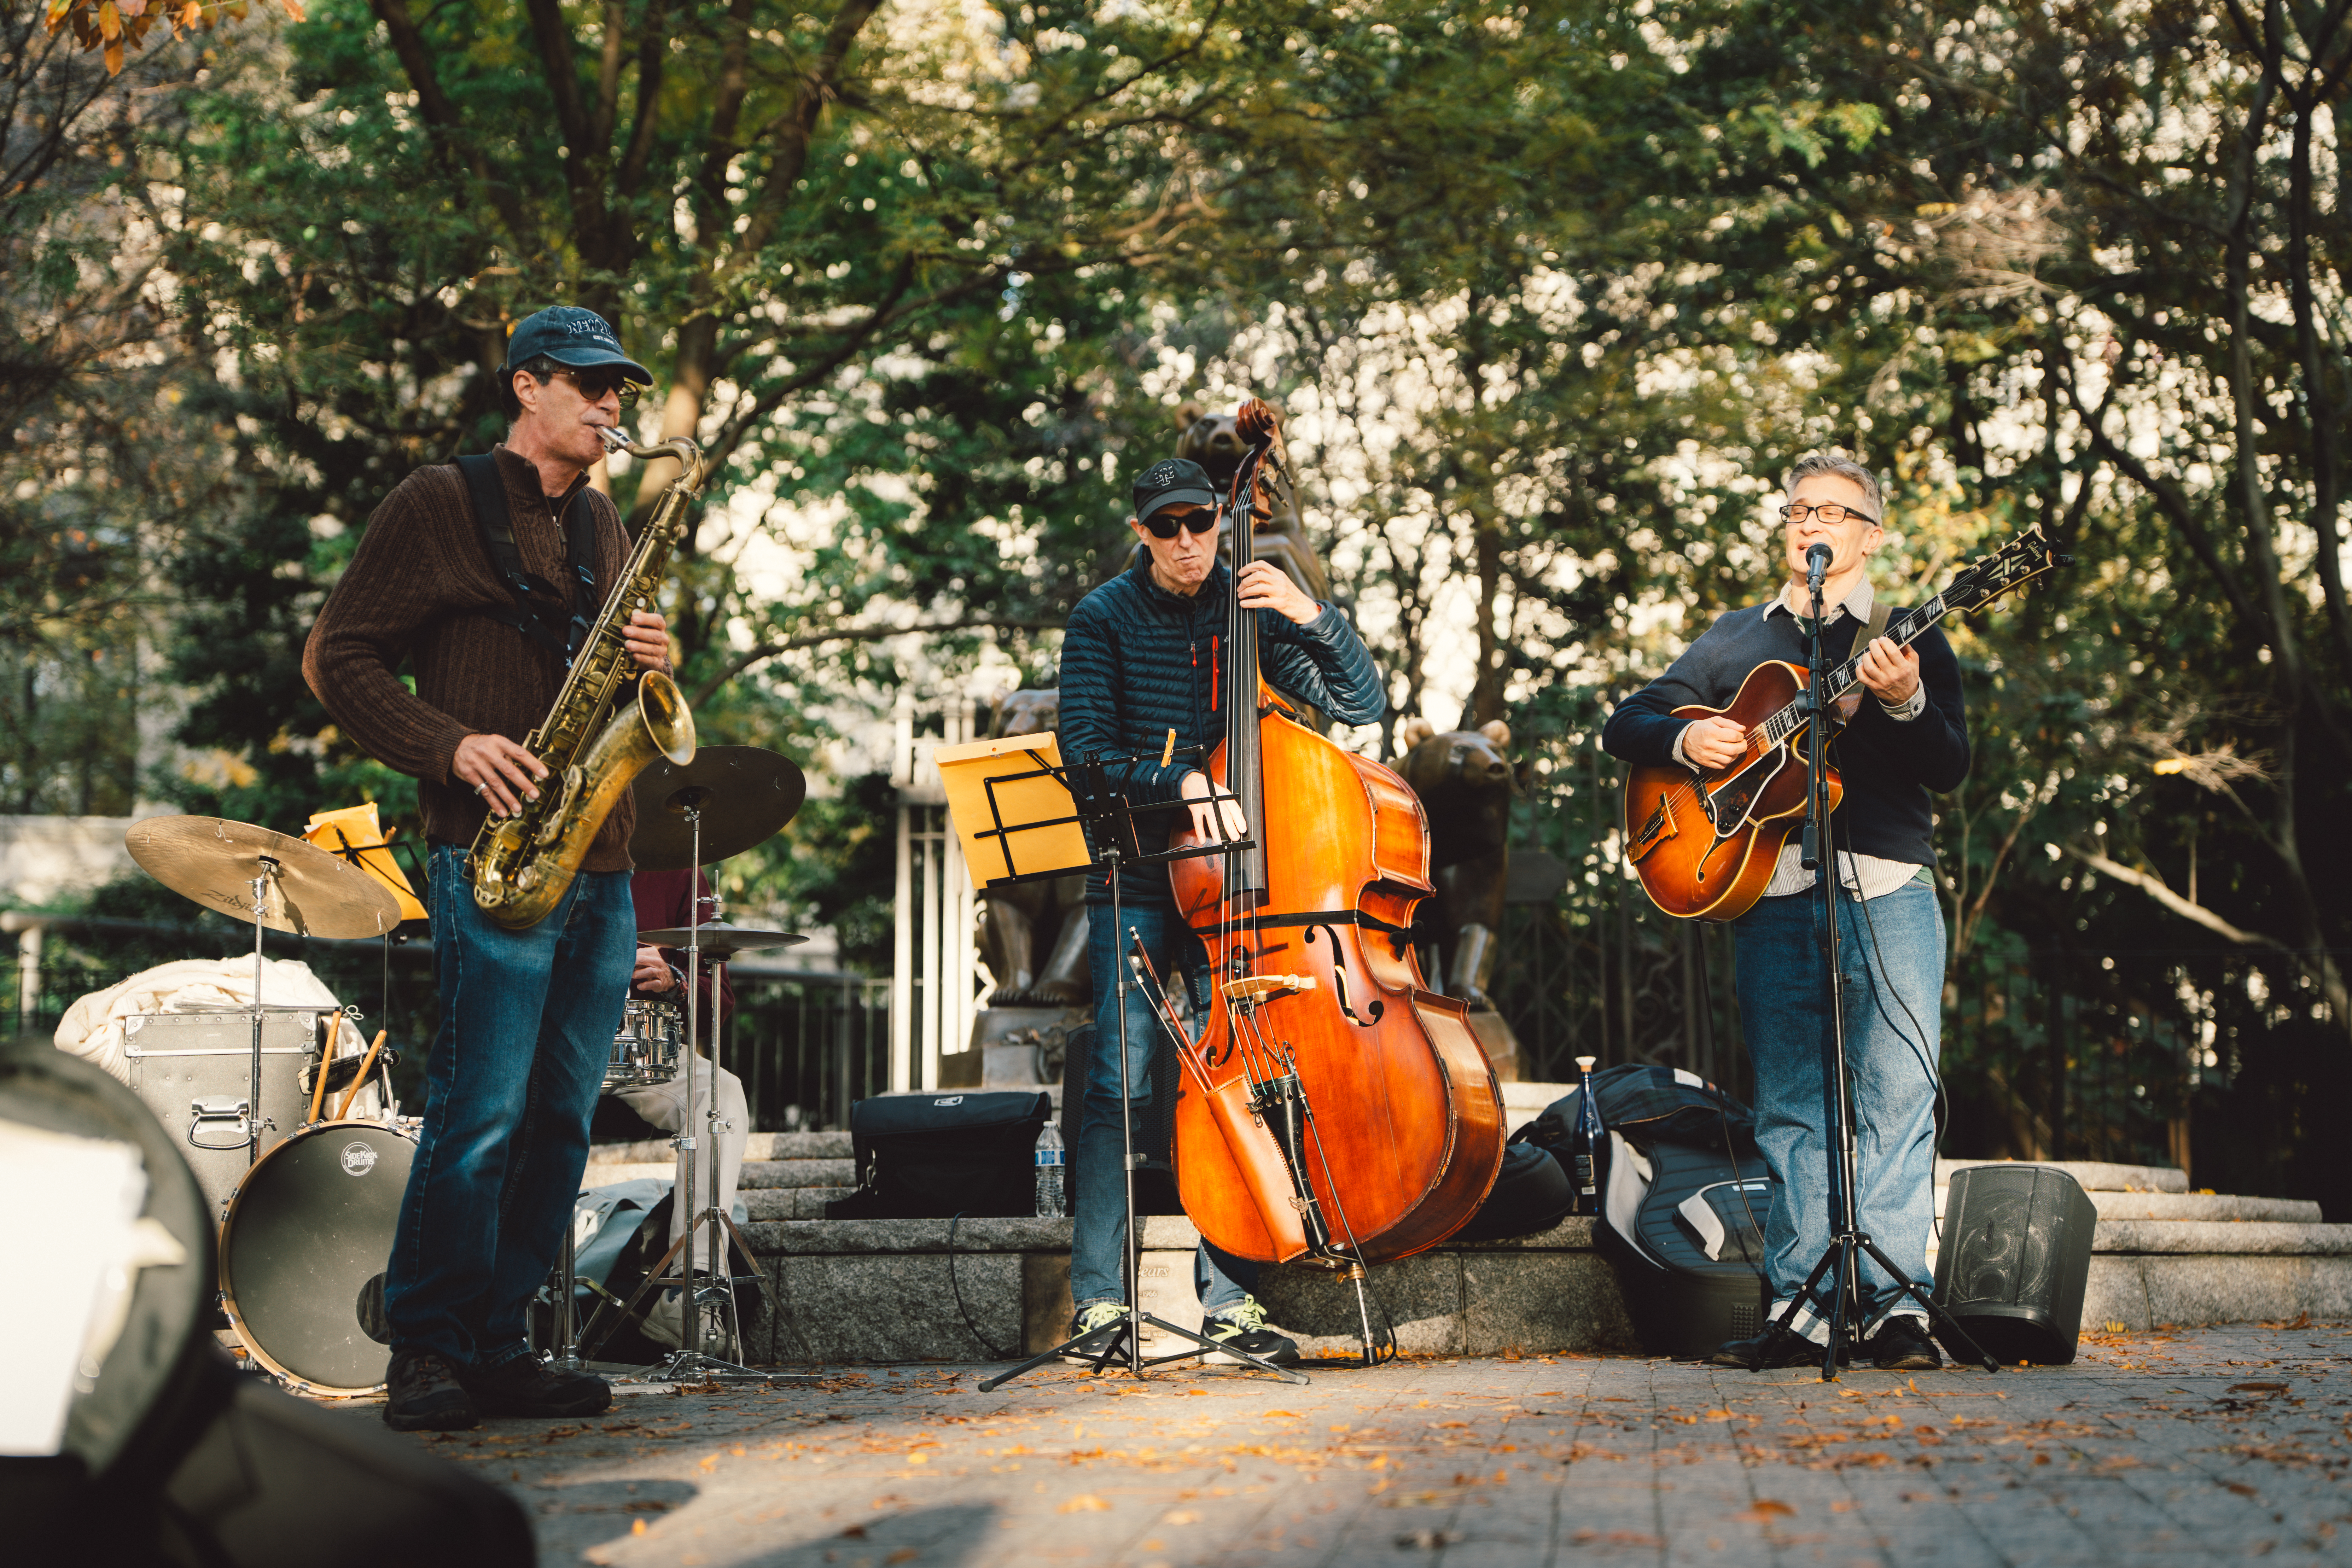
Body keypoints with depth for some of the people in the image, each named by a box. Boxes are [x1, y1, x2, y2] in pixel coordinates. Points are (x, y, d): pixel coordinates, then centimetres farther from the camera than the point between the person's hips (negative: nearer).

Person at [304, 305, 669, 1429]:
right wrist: (451, 747, -16)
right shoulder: (439, 504, 0)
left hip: (600, 868, 7)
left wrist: (650, 663, 2)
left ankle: (497, 1346, 13)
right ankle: (427, 1354, -2)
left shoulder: (603, 525, 20)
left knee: (560, 1120, 6)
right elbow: (338, 660, -3)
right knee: (481, 1113, -12)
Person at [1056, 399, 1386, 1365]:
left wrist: (1312, 618, -13)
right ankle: (1099, 1297, -3)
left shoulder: (1251, 611, 7)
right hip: (1134, 884, -2)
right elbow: (1084, 751, -9)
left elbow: (1361, 706, 2)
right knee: (1119, 1078, -10)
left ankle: (1227, 1297, 5)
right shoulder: (1105, 620, 1)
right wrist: (1178, 784, -24)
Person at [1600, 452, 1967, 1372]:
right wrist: (1685, 738, -2)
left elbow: (1952, 769, 0)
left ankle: (1894, 1306, -6)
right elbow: (1624, 724, 19)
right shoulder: (1736, 639, 19)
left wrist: (1904, 703, -19)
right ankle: (1801, 1308, 4)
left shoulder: (1909, 641, 12)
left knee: (1897, 1097, -8)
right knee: (1790, 1106, 1)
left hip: (1886, 892, -2)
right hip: (1770, 893, 2)